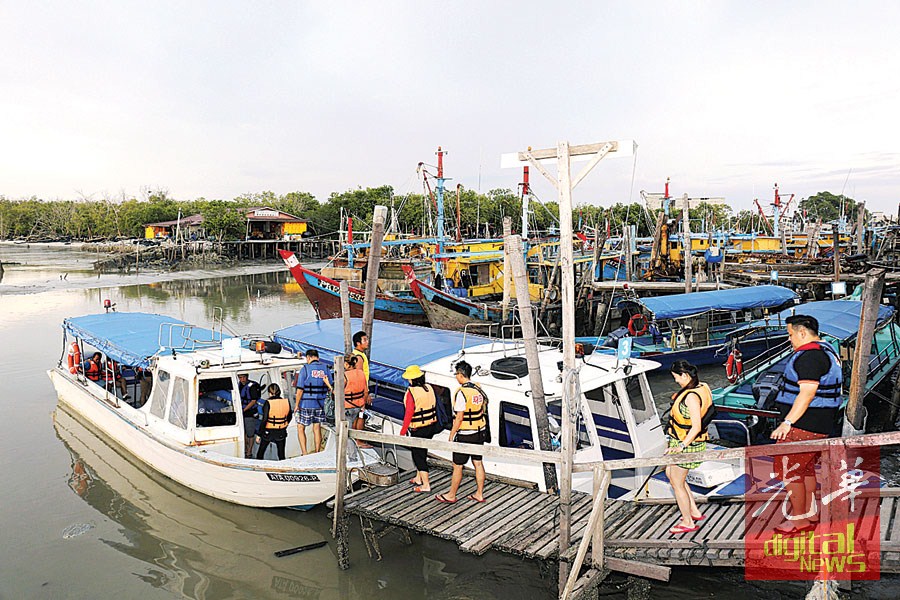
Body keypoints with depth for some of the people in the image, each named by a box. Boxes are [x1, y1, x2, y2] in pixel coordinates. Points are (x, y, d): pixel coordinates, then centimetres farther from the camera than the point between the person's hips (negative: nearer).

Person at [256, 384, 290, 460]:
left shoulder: (268, 403, -16)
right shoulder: (286, 402, -4)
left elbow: (264, 420, -18)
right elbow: (289, 417, 9)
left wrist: (259, 435, -10)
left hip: (268, 431, -3)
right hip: (281, 432, 3)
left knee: (260, 453, 14)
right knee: (281, 454, 12)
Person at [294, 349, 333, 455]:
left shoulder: (305, 369, -9)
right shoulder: (325, 368, 3)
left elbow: (300, 389, -10)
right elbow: (330, 387, 4)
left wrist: (297, 404, -4)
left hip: (306, 404, -4)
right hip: (320, 403, 4)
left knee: (300, 428, 7)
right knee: (317, 428, 12)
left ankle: (305, 453, 0)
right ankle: (317, 453, 18)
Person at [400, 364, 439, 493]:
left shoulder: (411, 392, -19)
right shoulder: (429, 388, 1)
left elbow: (409, 413, -20)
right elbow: (434, 407, 9)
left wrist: (403, 432, -12)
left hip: (418, 429, -7)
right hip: (432, 426, 7)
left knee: (418, 455, 4)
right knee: (421, 452, 22)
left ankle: (426, 485, 8)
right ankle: (418, 478, 36)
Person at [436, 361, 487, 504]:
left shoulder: (461, 392, -19)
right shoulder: (479, 390, 5)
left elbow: (459, 418, -19)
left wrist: (451, 435, -10)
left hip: (465, 435, -8)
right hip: (479, 433, 8)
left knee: (457, 466, 5)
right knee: (478, 463, 14)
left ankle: (451, 495, 16)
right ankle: (479, 494, 21)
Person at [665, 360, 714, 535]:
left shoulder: (691, 397, -28)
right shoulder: (702, 387, 2)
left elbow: (696, 427, -30)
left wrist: (682, 446, -29)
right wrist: (678, 397, 22)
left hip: (686, 444, -10)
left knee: (677, 483, 6)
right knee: (670, 472, 24)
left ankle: (688, 522, 22)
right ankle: (694, 511, 32)